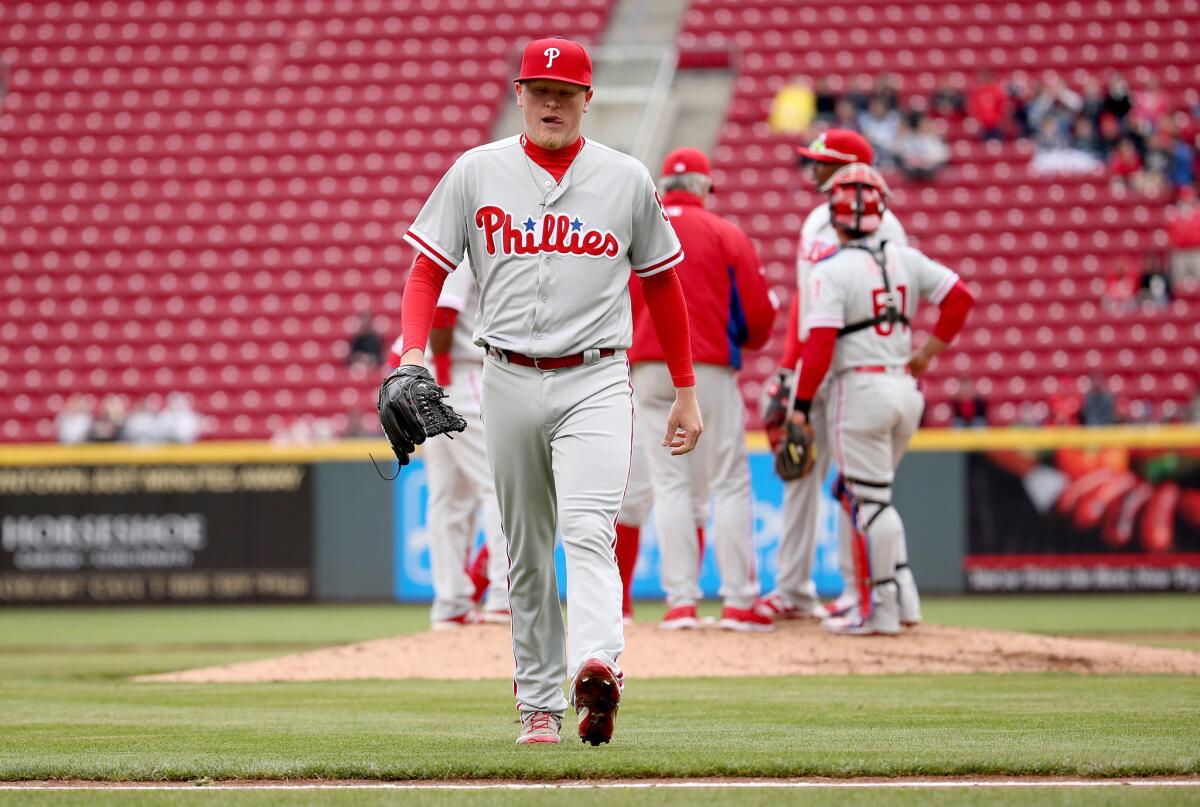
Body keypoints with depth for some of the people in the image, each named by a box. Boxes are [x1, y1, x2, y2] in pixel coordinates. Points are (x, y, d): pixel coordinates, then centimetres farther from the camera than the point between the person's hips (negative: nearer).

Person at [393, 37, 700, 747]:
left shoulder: (627, 179, 6)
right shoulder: (476, 173, 5)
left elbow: (663, 284, 14)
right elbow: (429, 269, 5)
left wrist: (687, 391, 13)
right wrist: (414, 353, -13)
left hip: (596, 382, -2)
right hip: (509, 382, 2)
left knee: (589, 531, -21)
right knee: (527, 551, 8)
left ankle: (596, 669, -40)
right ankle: (540, 705, 16)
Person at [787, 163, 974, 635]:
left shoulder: (831, 270, -10)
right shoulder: (905, 260, 8)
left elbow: (820, 344, -17)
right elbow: (959, 296, 8)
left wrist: (801, 404, -13)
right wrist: (931, 350, 11)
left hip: (859, 388, -7)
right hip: (906, 390, 7)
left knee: (869, 501, -3)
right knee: (857, 492, 20)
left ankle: (880, 611, -3)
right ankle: (899, 588, 14)